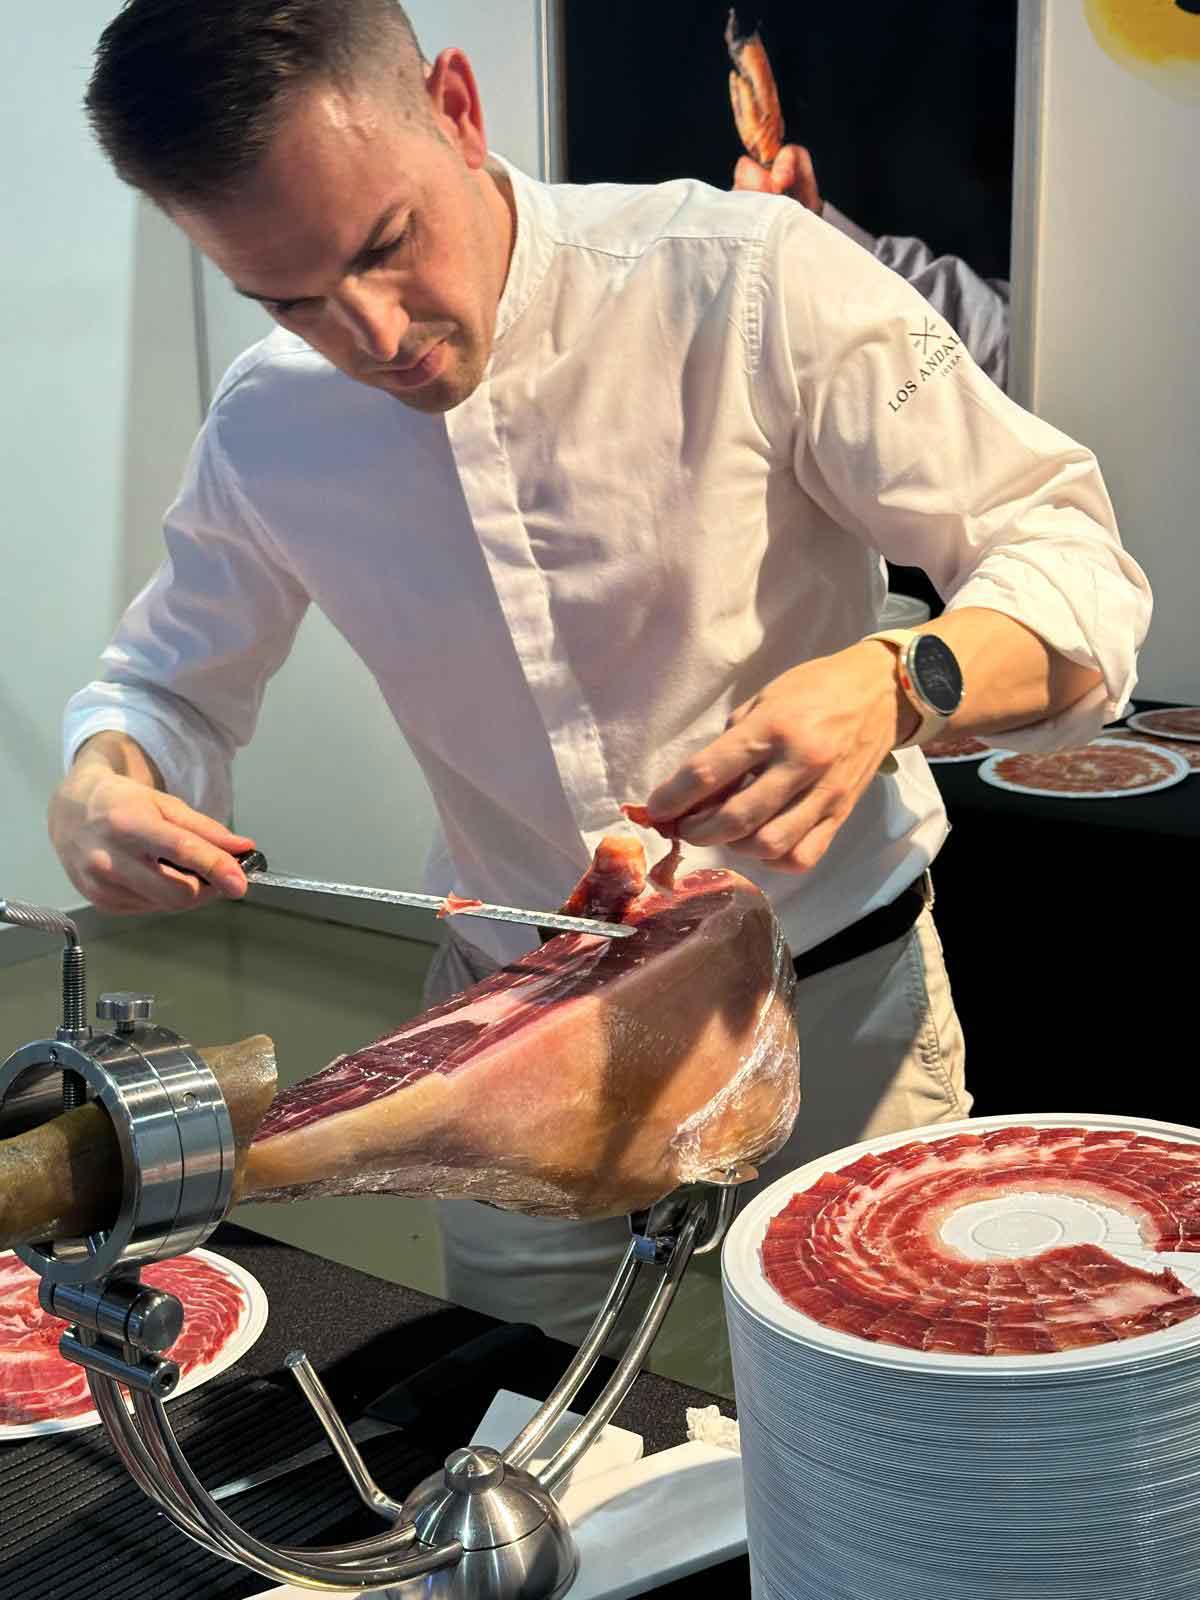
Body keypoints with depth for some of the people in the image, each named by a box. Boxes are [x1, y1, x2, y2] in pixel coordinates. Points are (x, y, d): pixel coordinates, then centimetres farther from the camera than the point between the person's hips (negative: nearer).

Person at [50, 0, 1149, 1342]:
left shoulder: (747, 284, -20)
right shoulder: (266, 431, -7)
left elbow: (1071, 560, -17)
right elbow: (167, 678, 10)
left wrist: (896, 684, -39)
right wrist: (102, 779, -14)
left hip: (833, 1002, -2)